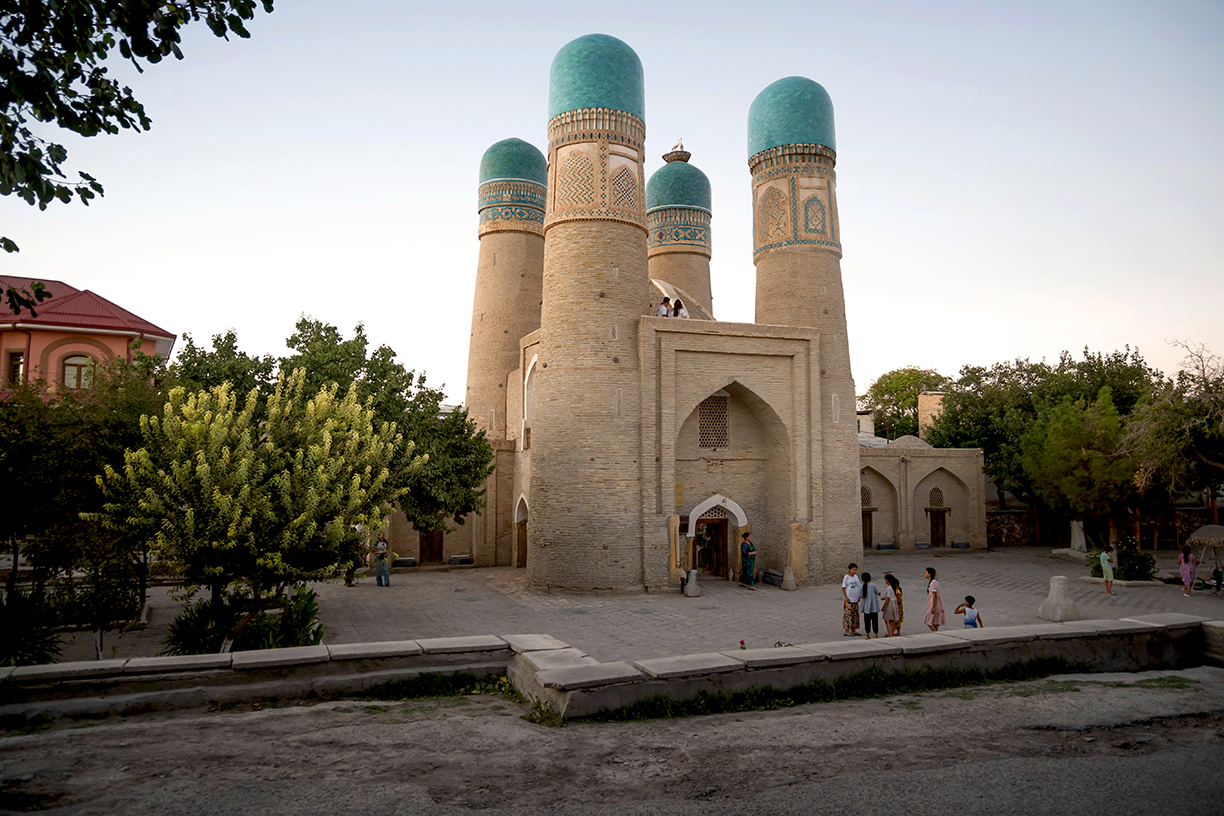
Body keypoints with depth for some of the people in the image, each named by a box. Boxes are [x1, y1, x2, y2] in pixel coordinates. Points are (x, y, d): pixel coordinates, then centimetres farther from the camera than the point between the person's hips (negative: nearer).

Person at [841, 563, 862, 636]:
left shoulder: (856, 577, 8)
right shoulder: (846, 577, -9)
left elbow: (859, 587, 16)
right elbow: (843, 588, -8)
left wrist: (859, 596, 10)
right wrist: (845, 597, -13)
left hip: (855, 600, 7)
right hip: (848, 600, -7)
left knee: (855, 615, 11)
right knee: (848, 615, -6)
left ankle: (853, 630, 21)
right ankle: (846, 631, -2)